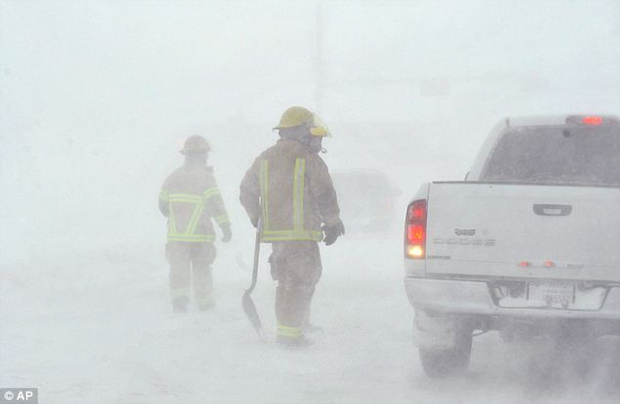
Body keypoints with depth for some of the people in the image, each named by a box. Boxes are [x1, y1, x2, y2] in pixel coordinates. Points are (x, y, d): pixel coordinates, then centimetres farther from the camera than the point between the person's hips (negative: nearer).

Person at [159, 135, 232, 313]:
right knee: (201, 267, 10)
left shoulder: (173, 176, 7)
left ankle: (179, 298, -20)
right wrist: (226, 227, -13)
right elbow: (216, 204, -16)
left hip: (176, 232, 3)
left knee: (179, 266, 0)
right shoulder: (205, 177, -8)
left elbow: (163, 204, 12)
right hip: (199, 232, -3)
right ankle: (204, 301, 19)